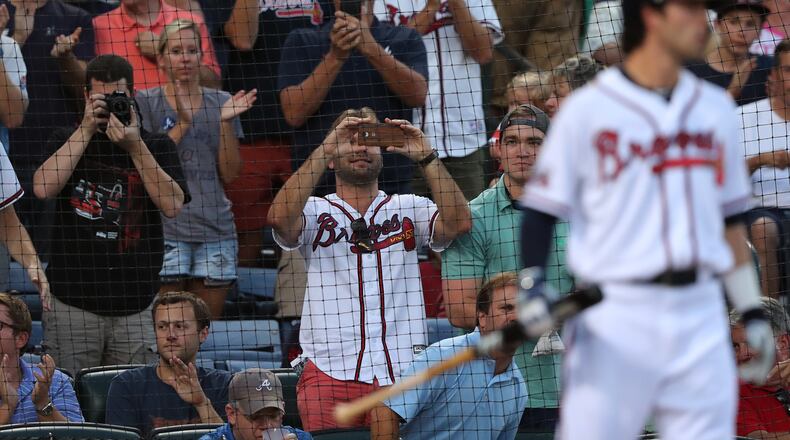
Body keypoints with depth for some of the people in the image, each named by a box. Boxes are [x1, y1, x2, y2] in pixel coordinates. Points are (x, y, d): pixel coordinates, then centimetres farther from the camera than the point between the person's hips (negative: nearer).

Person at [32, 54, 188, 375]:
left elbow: (172, 205, -6)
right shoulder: (66, 141, 11)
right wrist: (86, 130, -8)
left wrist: (135, 147, -12)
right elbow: (43, 188, -9)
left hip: (134, 308, 0)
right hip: (73, 303, 0)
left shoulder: (156, 147, 10)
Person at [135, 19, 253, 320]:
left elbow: (230, 174, 9)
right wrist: (183, 122, -11)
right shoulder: (146, 102, 5)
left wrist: (226, 123, -3)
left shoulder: (221, 103, 12)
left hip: (215, 228, 3)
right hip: (166, 226, -3)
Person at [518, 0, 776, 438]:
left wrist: (751, 311, 17)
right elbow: (541, 210, 0)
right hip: (615, 318, -4)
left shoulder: (715, 109, 13)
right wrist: (533, 284, -15)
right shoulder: (587, 109, -2)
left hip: (700, 319, 4)